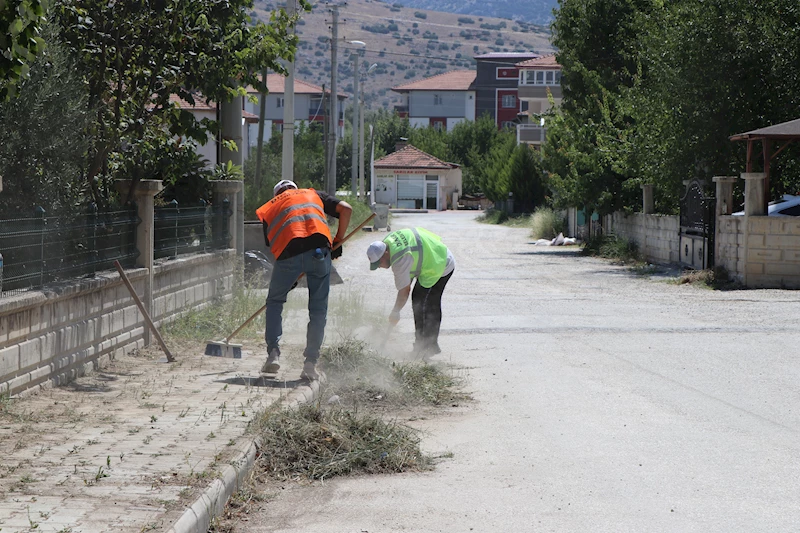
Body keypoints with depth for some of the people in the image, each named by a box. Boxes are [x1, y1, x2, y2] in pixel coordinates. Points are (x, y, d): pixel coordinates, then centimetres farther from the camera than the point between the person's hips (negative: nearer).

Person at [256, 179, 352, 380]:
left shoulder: (270, 207, 28)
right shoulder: (314, 194, 29)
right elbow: (345, 209, 15)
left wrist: (289, 279, 32)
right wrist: (338, 240, 24)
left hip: (288, 253, 0)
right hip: (319, 249, 0)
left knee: (275, 302, 21)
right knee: (318, 310, 11)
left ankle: (273, 353, 11)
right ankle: (310, 363, 7)